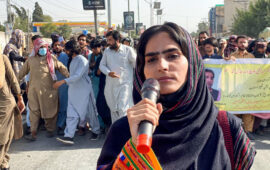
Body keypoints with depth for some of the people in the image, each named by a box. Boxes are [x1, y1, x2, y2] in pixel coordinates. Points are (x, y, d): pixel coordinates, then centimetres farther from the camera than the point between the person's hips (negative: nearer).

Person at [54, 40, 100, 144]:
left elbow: (77, 76, -26)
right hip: (73, 91, 7)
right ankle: (69, 136, 5)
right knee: (71, 114, 0)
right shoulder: (72, 60, 12)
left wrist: (63, 81, -31)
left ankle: (95, 131, 26)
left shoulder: (82, 61, -16)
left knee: (90, 112, 7)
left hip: (84, 91, -7)